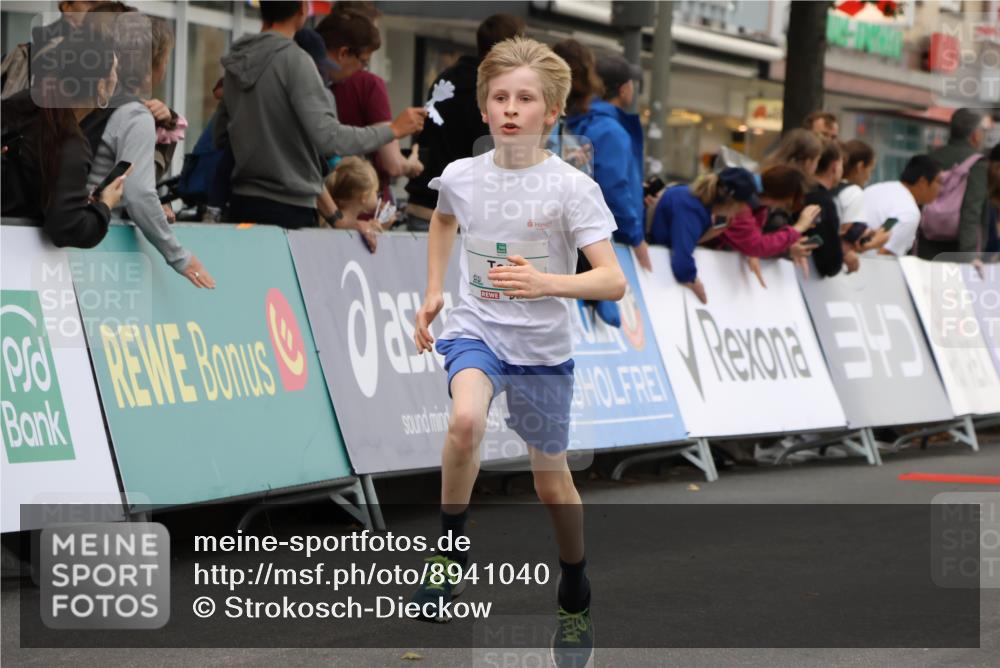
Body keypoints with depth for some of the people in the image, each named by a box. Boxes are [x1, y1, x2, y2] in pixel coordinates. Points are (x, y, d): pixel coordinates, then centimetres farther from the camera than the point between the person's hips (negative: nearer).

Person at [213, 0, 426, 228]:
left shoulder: (235, 61, 9)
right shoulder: (295, 60, -13)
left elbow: (220, 136, 16)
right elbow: (328, 138, -19)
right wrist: (393, 130, -10)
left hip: (242, 202, 7)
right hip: (289, 208, -7)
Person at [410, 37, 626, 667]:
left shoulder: (572, 187, -15)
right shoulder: (460, 176, -4)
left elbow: (613, 281, -22)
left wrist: (547, 284, -37)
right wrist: (433, 292, 16)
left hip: (543, 347, -1)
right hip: (475, 329, 1)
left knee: (553, 480, 12)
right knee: (466, 421, -32)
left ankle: (577, 599, 35)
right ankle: (451, 548, -12)